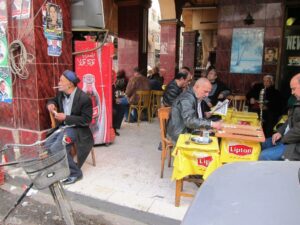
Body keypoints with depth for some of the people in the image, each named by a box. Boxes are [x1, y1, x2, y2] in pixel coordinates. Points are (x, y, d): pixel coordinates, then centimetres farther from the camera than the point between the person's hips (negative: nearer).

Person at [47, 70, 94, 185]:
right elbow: (54, 100, 24)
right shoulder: (61, 94, 1)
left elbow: (86, 120, -21)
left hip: (76, 128, -8)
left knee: (56, 149, -22)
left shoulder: (84, 98, -22)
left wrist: (66, 117, -25)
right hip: (63, 125, 8)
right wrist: (50, 103, -3)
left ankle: (75, 172, -4)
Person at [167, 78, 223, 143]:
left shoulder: (198, 98, 10)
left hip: (189, 131, 9)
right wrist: (211, 124, -31)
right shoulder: (187, 99, -19)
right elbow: (190, 121, -30)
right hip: (180, 134, -9)